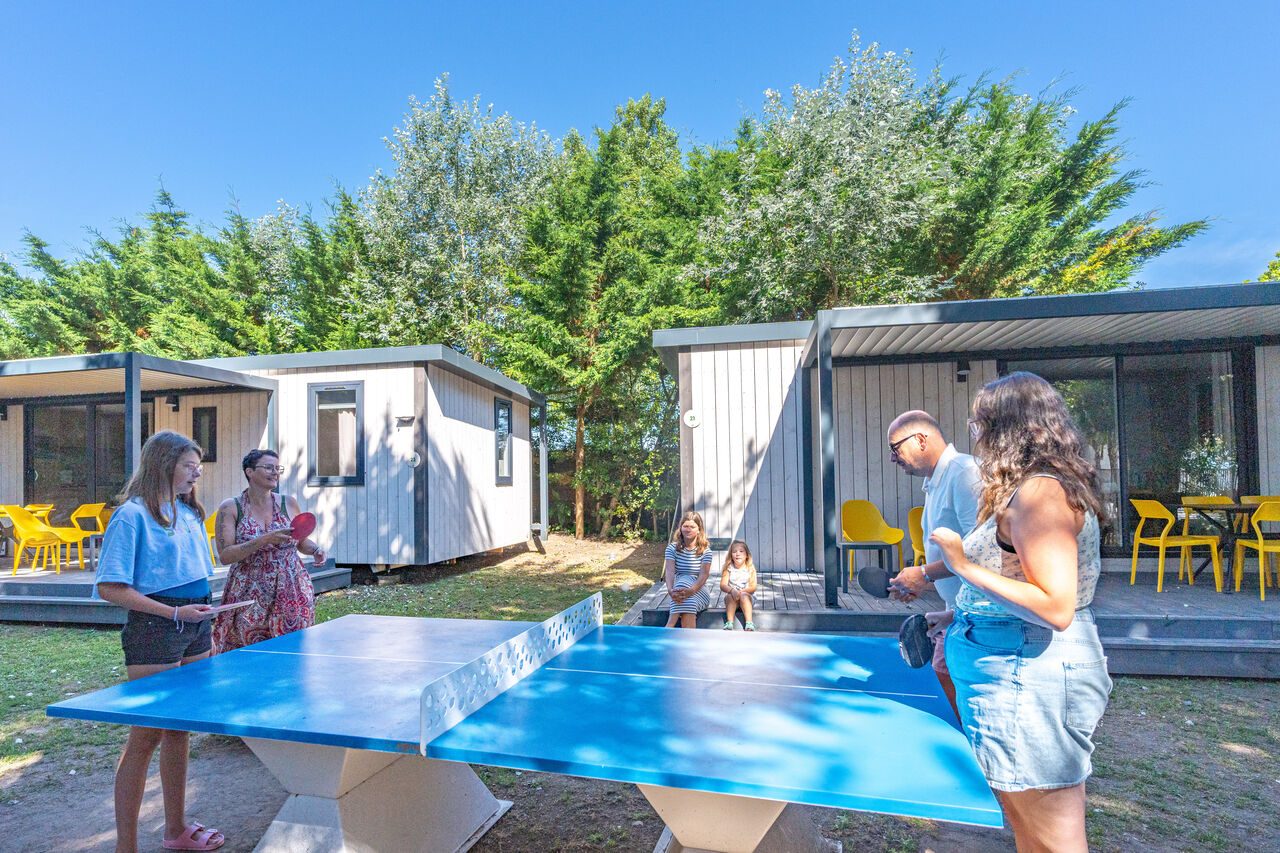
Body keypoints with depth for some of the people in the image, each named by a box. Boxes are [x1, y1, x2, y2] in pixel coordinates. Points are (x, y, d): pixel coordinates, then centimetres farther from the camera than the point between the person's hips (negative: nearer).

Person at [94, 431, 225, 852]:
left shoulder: (189, 512, 12)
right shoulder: (132, 514, -10)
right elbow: (109, 587, -13)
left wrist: (202, 611, 13)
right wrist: (174, 613, -17)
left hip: (193, 628, 7)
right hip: (154, 630, -7)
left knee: (179, 730, 16)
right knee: (146, 736, 1)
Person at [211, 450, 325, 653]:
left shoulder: (288, 503, 6)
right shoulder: (231, 507, -2)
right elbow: (225, 555, -9)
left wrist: (315, 550, -4)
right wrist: (265, 540, -21)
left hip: (290, 593, 2)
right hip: (248, 596, -1)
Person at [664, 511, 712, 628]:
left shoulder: (705, 550, -1)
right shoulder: (672, 548, 3)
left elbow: (704, 574, -16)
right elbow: (669, 571, -13)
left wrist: (691, 590, -37)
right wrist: (670, 590, -35)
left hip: (699, 592, -1)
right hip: (679, 588, 1)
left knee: (685, 581, -34)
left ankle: (668, 628, -44)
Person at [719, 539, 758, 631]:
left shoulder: (750, 568, -2)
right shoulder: (728, 568, 0)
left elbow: (753, 587, -8)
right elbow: (723, 585, -9)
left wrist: (741, 592, -25)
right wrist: (732, 590, -31)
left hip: (747, 595, -1)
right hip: (731, 596, 1)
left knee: (744, 596, -32)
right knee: (730, 596, -30)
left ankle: (749, 622, -38)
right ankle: (729, 622, -35)